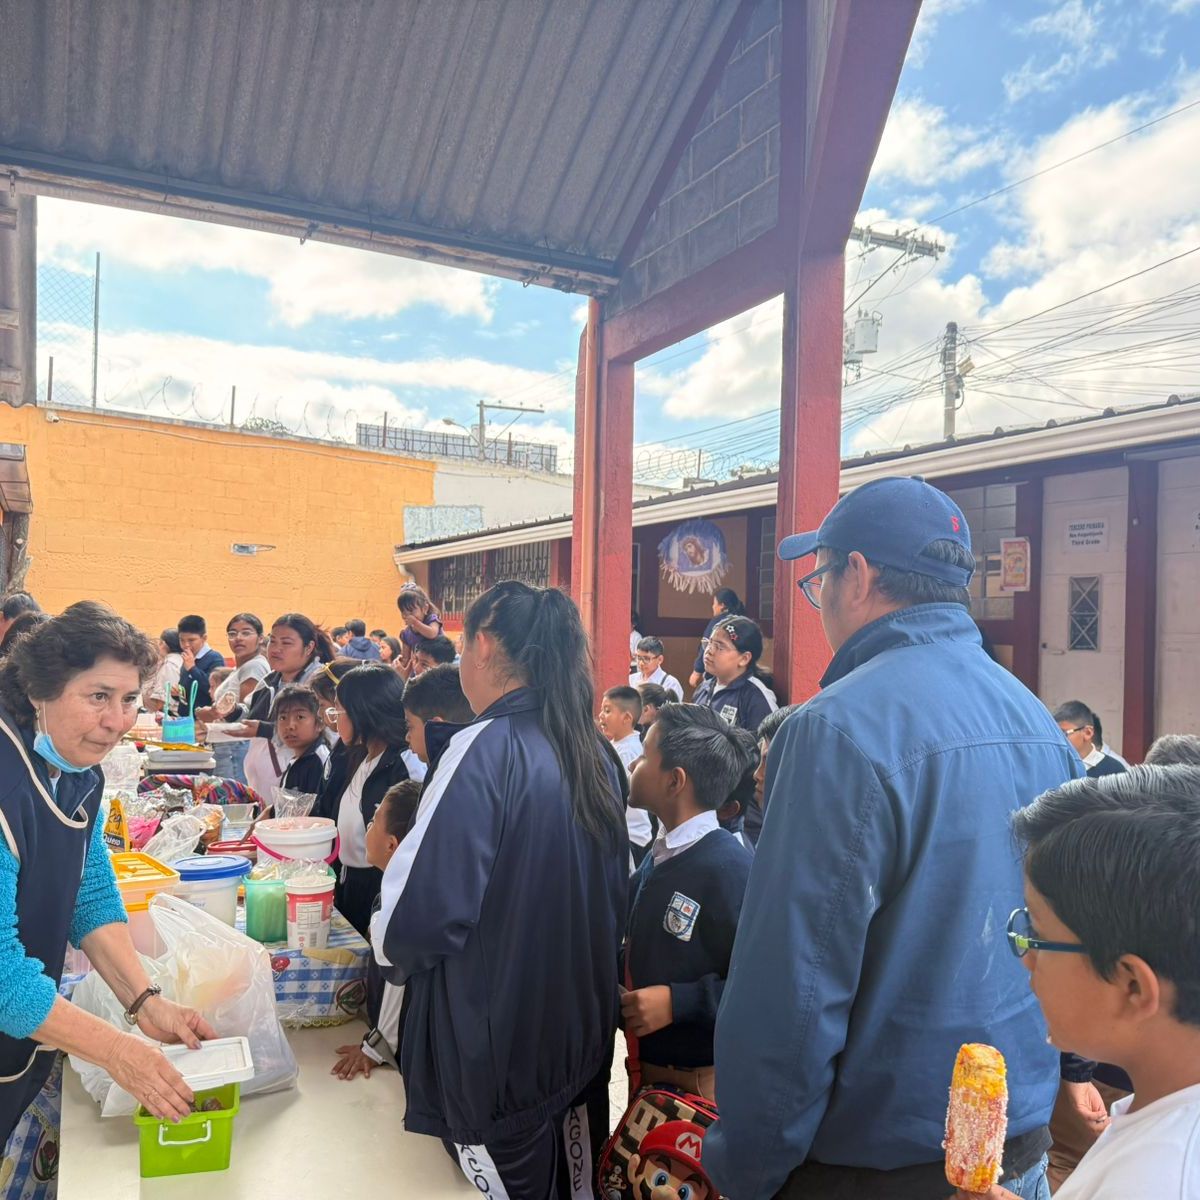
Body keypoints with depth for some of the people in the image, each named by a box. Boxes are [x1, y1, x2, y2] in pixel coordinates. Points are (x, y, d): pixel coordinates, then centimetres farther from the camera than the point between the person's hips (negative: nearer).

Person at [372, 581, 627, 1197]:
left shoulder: (485, 749, -22)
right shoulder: (594, 754, 1)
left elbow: (423, 914, -25)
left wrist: (388, 946, -4)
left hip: (496, 1047, -6)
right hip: (581, 1031, 7)